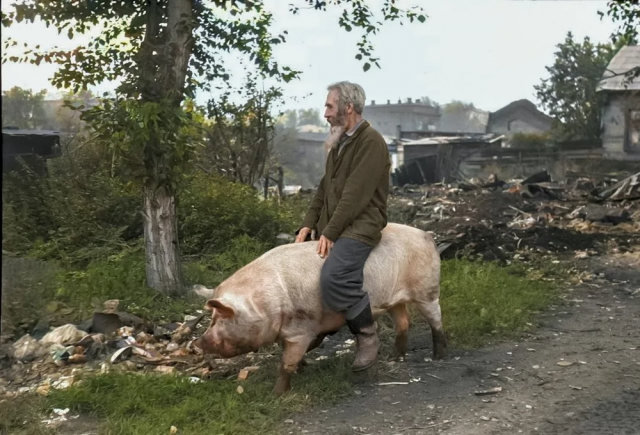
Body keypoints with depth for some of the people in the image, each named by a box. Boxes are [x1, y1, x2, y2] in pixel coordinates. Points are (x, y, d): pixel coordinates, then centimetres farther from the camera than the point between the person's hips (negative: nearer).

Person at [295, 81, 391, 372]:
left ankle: (368, 337, -11)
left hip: (359, 226, -10)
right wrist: (309, 224, 6)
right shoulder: (339, 143, 18)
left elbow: (355, 194, -17)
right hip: (331, 229, 10)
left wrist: (330, 232, -19)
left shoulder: (371, 142, -10)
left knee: (334, 277, -30)